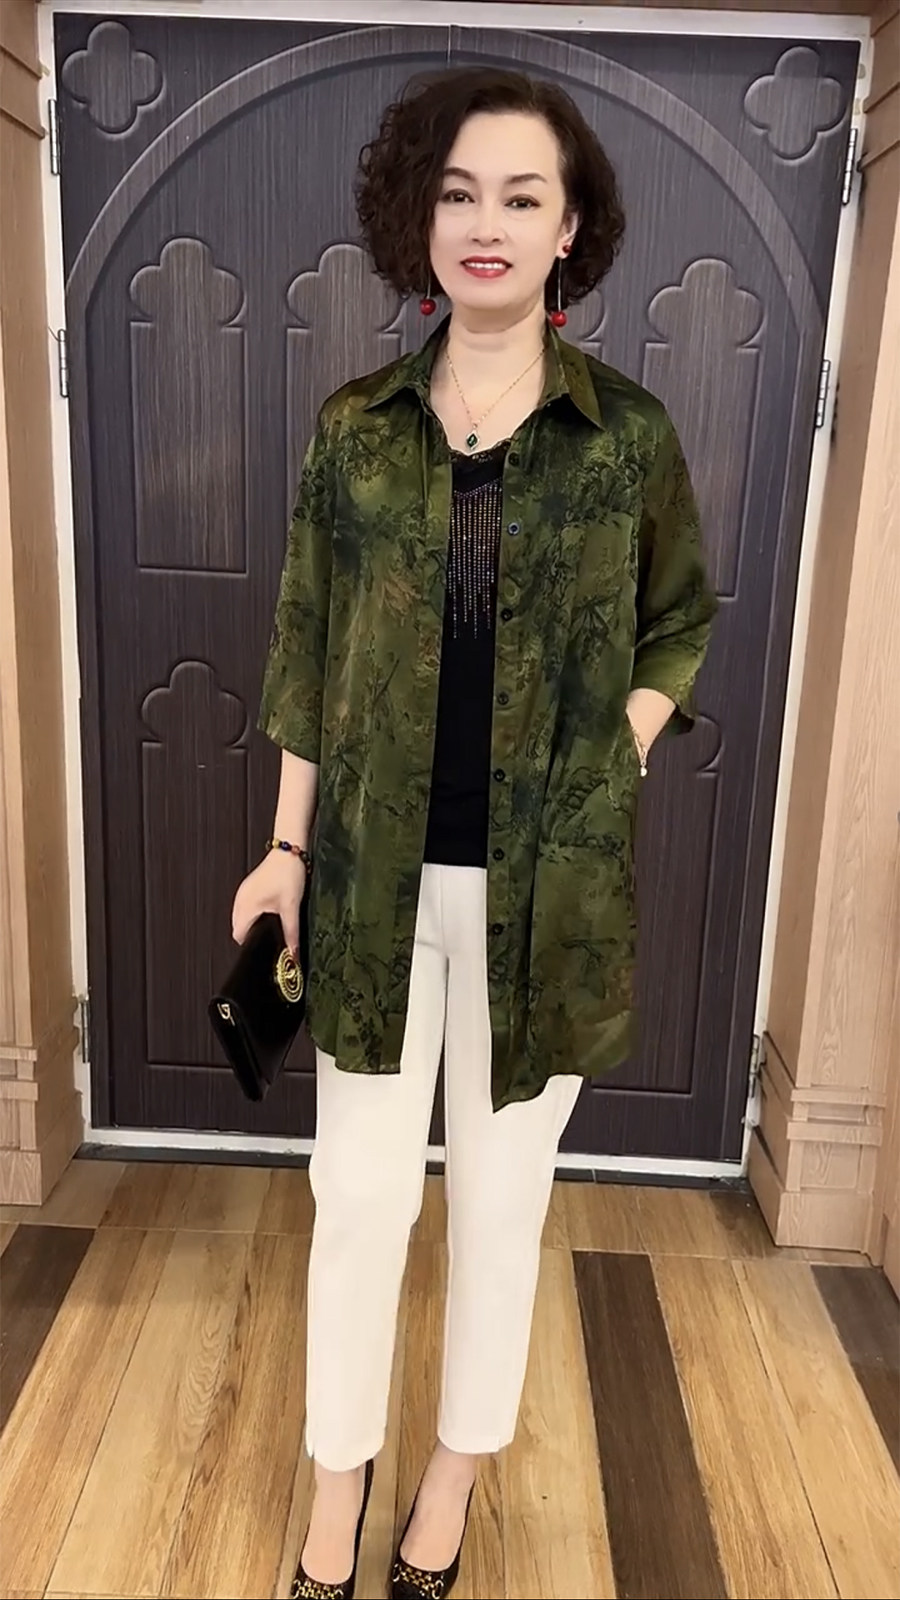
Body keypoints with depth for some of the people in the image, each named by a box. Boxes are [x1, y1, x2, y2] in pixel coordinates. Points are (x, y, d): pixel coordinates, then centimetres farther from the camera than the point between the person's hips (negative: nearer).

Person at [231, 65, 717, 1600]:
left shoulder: (631, 432, -2)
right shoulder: (352, 429, 1)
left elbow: (681, 621, 11)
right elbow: (306, 650, 5)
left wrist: (618, 758, -3)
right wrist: (288, 846, 4)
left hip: (547, 886, 0)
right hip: (378, 876, 1)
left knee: (499, 1197, 13)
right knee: (358, 1191, 11)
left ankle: (454, 1474, 38)